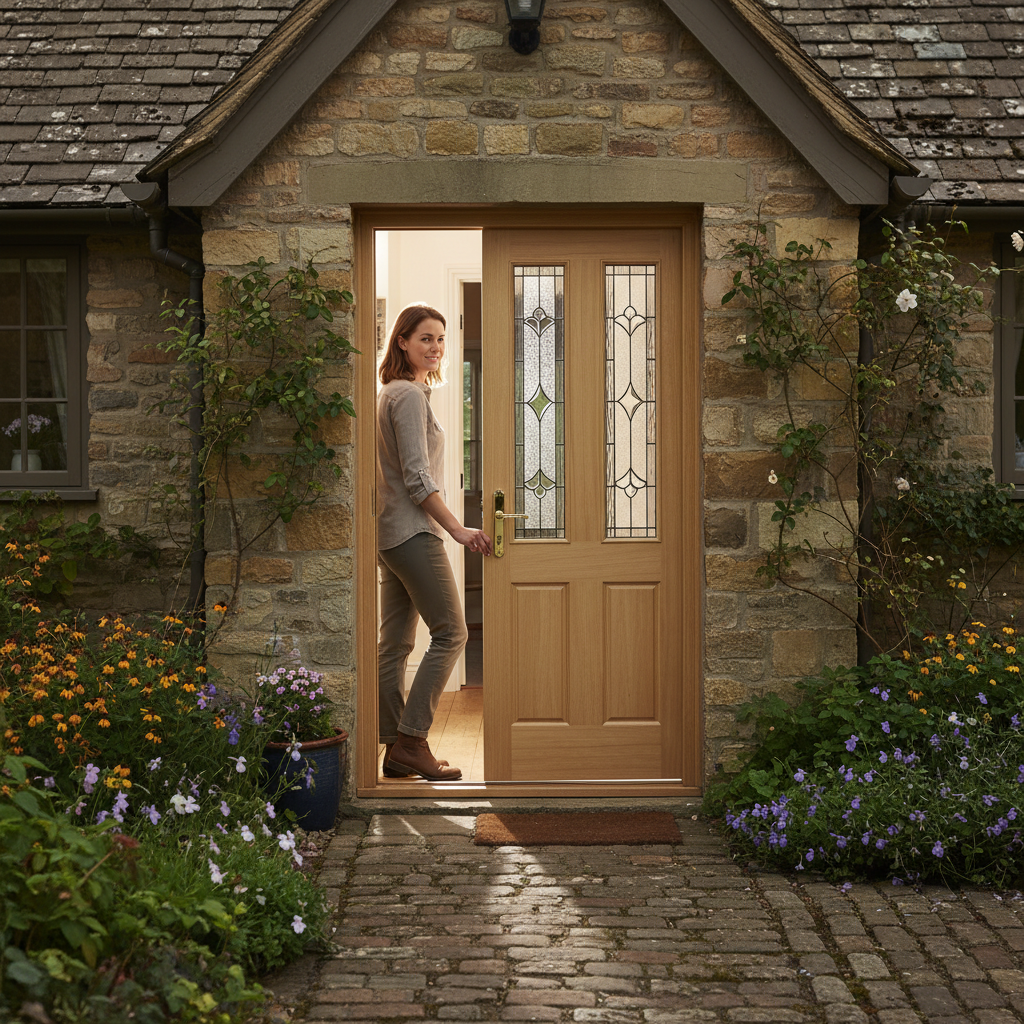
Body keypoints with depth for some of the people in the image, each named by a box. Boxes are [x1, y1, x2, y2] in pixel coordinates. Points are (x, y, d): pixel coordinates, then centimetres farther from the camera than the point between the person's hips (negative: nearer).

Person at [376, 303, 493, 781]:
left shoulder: (389, 393, 18)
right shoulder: (410, 395, -13)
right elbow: (417, 479, -18)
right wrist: (458, 529, -17)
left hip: (390, 532, 10)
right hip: (414, 531, -10)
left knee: (395, 642, 8)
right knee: (451, 632, -8)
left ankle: (396, 749, 10)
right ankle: (410, 740, -9)